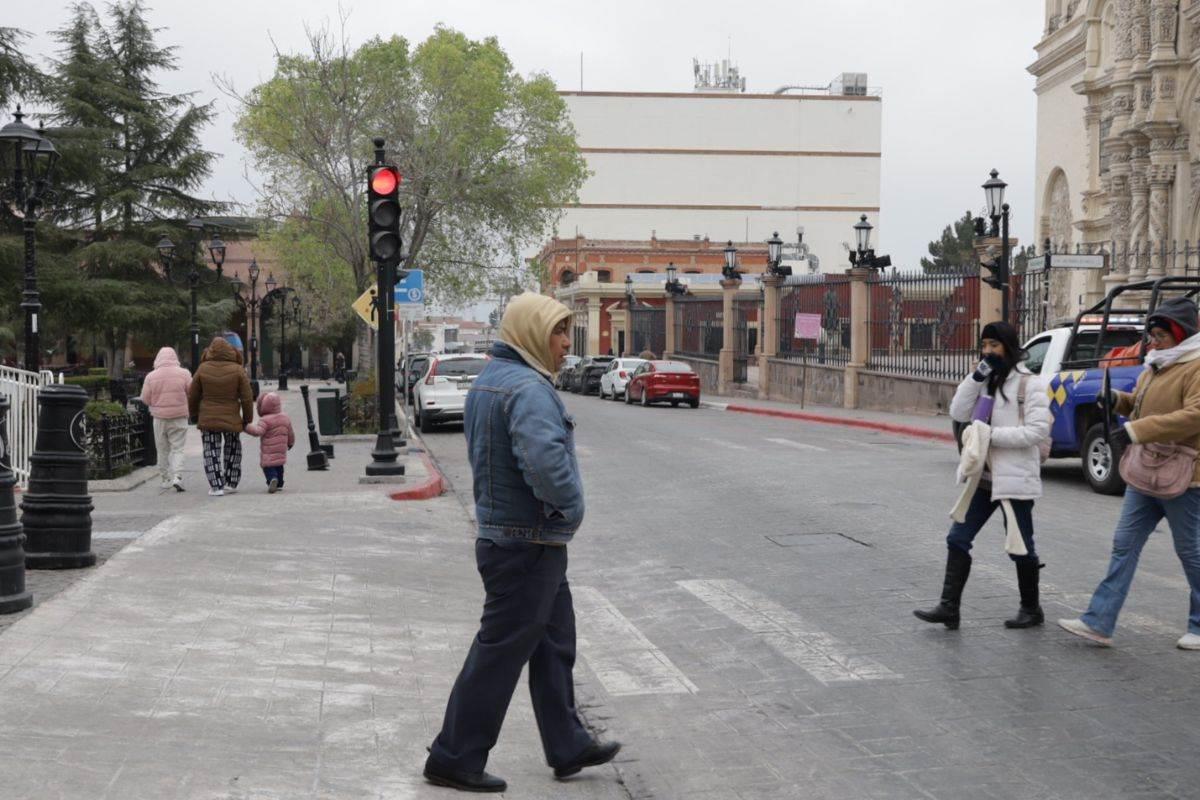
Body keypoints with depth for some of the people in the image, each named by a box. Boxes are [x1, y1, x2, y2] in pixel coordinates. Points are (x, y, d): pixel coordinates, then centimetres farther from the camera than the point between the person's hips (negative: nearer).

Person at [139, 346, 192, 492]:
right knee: (177, 449, 2)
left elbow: (145, 399, -2)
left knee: (163, 450, 13)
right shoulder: (184, 374, -8)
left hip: (159, 418, 1)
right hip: (179, 417, -1)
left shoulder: (151, 376, -5)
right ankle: (177, 477, -14)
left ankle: (166, 479, 18)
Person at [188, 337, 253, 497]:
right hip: (231, 419, 0)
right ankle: (231, 483, 20)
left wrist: (194, 414, 19)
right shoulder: (238, 370, -7)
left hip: (208, 419, 0)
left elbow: (192, 396, 3)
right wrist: (247, 419, 6)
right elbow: (247, 398, -5)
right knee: (233, 451, 18)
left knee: (211, 453, 6)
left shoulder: (202, 369, -5)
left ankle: (216, 486, 0)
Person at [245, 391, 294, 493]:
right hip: (281, 450, 6)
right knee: (278, 466, 22)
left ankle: (272, 478, -29)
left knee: (267, 466, -4)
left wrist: (247, 427, -23)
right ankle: (279, 484, 29)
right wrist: (290, 443, 32)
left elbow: (258, 431, -28)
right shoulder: (285, 418, 8)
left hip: (268, 451, -6)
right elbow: (290, 434, 16)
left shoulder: (265, 420, -14)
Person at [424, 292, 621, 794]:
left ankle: (567, 747, 28)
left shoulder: (489, 379, 11)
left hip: (500, 533, 10)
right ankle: (454, 760, 9)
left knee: (554, 645, 18)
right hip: (529, 543, -10)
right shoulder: (528, 389, -22)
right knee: (500, 653, 0)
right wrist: (569, 506, -17)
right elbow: (547, 463, -36)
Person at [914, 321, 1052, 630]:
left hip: (1015, 477, -7)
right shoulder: (986, 382, 13)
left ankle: (1031, 609, 23)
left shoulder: (1029, 384, -9)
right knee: (958, 538, 1)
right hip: (983, 476, 7)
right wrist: (976, 378, -7)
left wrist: (993, 435, -19)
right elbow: (958, 413, 2)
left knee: (1019, 547, 6)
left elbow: (1038, 430, -17)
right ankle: (949, 607, 2)